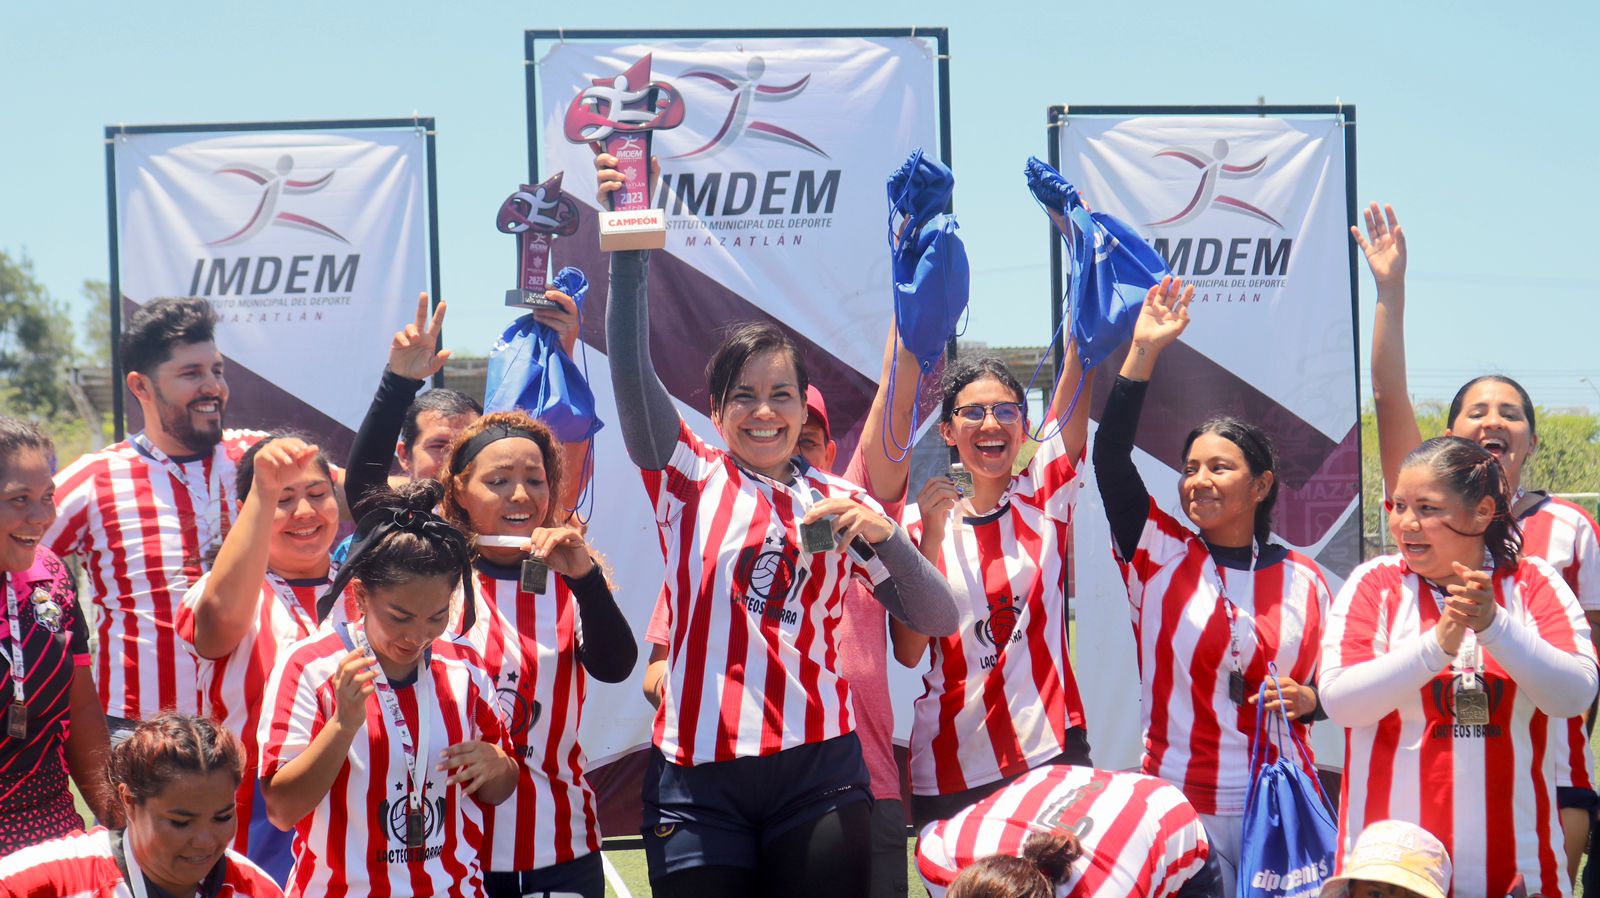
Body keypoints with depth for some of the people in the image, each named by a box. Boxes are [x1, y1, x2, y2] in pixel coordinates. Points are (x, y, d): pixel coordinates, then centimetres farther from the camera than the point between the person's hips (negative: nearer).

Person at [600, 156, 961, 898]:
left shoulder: (838, 501, 11)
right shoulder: (688, 477, 6)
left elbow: (936, 620, 7)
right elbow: (632, 372, -10)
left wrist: (885, 535, -10)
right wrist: (631, 255, -22)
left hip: (818, 773, 2)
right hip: (700, 776, -1)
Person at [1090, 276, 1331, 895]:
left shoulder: (1303, 580, 5)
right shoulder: (1159, 556, 0)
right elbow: (1110, 459, -11)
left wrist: (1307, 698, -7)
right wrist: (1143, 352, -13)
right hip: (1178, 801, -1)